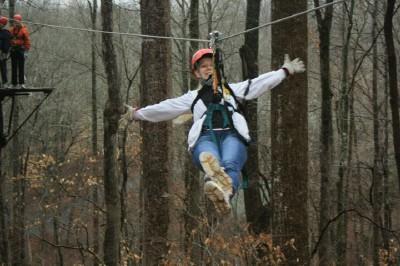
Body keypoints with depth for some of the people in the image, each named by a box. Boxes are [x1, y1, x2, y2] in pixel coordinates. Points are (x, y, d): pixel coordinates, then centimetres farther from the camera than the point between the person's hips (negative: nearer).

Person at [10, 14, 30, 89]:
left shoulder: (24, 30, -4)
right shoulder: (12, 30, 11)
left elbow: (27, 41, -7)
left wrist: (26, 51, -12)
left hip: (21, 50, -5)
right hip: (13, 51, 5)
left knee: (21, 67, -4)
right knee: (14, 68, 6)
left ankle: (21, 83, -2)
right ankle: (14, 83, 10)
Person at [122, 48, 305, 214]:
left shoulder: (232, 89, 38)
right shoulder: (193, 97, 39)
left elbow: (260, 83, 31)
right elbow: (165, 108, 36)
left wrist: (286, 71, 24)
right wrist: (137, 114, 32)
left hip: (232, 135, 0)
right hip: (205, 137, 0)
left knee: (230, 165, -39)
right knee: (210, 159, -41)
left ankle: (225, 193, -71)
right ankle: (214, 177, -77)